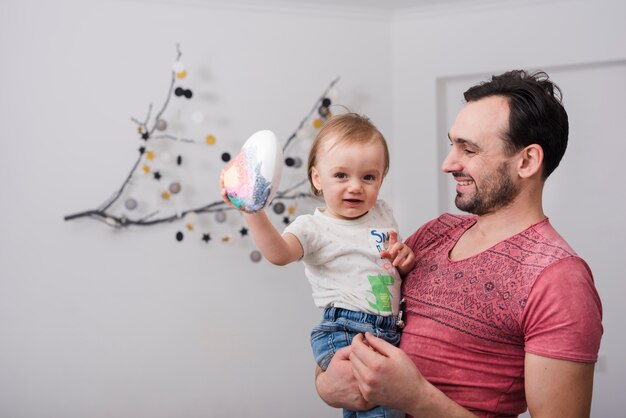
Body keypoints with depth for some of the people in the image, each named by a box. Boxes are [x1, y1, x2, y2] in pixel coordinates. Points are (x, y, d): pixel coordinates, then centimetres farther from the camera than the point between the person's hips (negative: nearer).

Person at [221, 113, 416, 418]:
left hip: (390, 332, 6)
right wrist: (252, 211, -38)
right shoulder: (314, 228, -3)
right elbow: (279, 253, -24)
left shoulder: (382, 214, 15)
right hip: (343, 333, -6)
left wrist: (406, 260, 1)